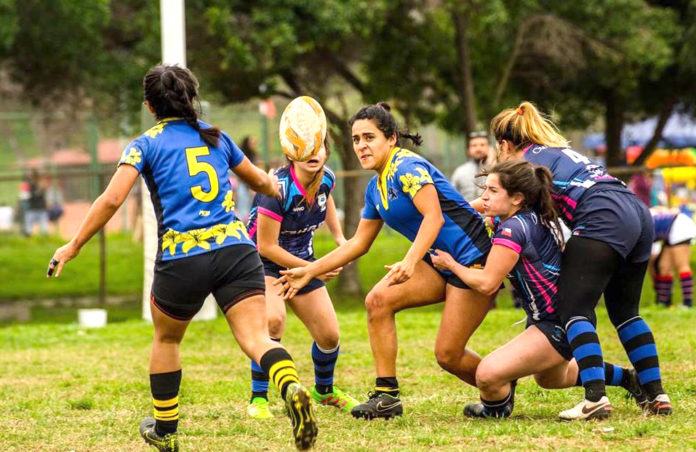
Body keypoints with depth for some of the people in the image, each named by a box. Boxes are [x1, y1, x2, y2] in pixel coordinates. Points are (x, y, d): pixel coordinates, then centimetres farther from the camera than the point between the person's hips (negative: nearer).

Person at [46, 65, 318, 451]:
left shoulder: (146, 144, 6)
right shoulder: (215, 136, 18)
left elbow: (111, 200, -7)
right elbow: (259, 180, 35)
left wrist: (72, 247, 0)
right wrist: (275, 187, 59)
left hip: (182, 258, -2)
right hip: (236, 249, 2)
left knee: (166, 339, 23)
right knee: (256, 337, -9)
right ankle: (291, 387, -40)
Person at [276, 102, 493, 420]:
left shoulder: (407, 167, -15)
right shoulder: (375, 188, 12)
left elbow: (433, 217, -28)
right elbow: (359, 243, 20)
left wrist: (410, 262, -41)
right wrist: (309, 271, 17)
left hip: (471, 259, -9)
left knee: (448, 355, -11)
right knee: (378, 300, -11)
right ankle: (386, 396, -7)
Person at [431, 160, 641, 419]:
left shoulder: (513, 228, -22)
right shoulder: (536, 218, 6)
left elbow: (486, 283, -23)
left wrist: (451, 264, -9)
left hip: (555, 327, -11)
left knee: (488, 374, -26)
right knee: (550, 378, 39)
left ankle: (495, 409, 5)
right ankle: (625, 377, 47)